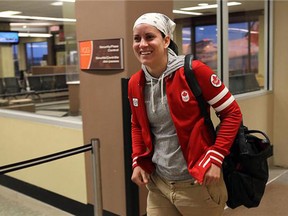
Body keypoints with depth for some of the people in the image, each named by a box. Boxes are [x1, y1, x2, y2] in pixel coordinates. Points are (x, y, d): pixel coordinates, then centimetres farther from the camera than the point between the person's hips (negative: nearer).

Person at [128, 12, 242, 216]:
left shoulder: (194, 71, -15)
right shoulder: (135, 84, 0)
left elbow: (232, 113, -9)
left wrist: (215, 158, -16)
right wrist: (137, 162, 5)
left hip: (197, 183, -3)